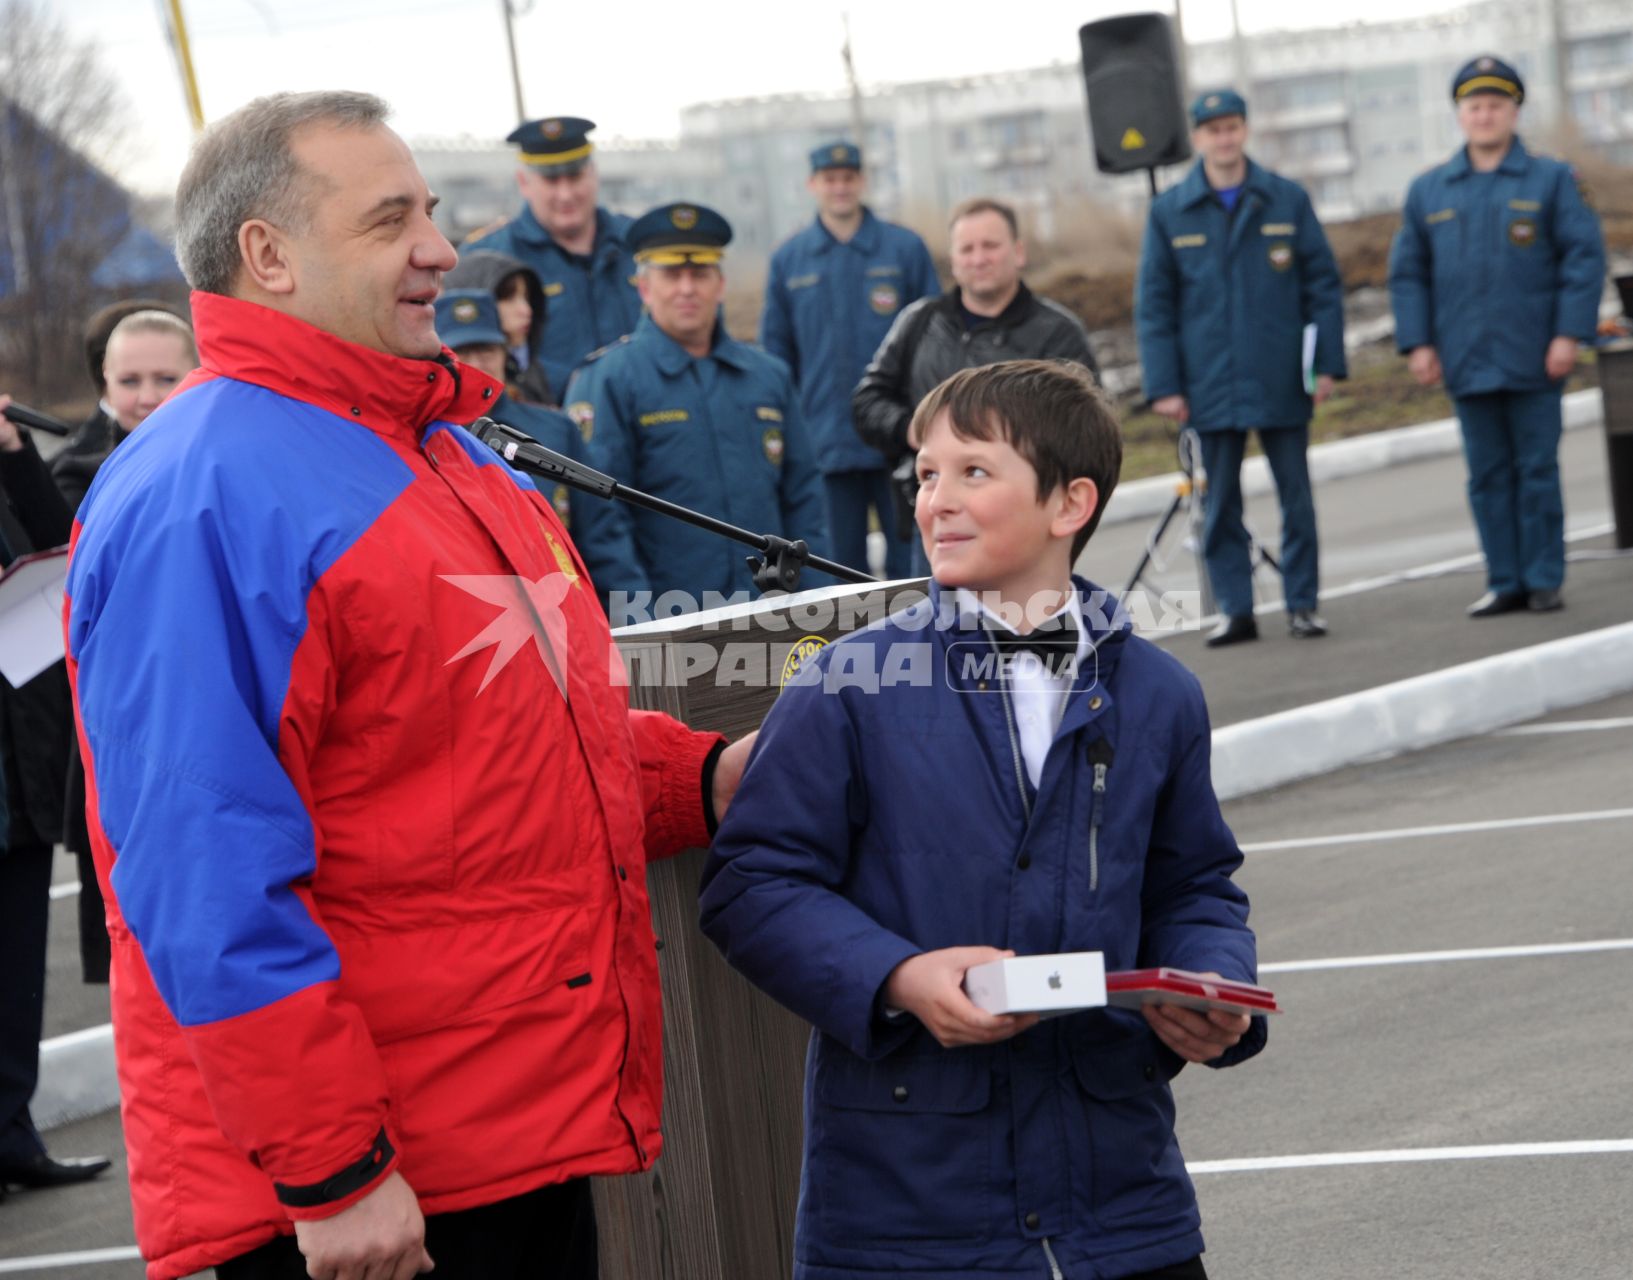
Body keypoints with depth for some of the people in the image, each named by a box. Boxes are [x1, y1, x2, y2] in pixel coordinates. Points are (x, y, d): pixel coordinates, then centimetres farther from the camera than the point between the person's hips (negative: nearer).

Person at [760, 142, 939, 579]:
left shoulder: (905, 249, 3)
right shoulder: (787, 262, 9)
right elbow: (776, 351, 12)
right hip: (825, 445, 2)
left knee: (910, 565, 0)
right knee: (839, 570, 6)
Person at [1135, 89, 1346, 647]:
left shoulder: (1287, 200, 2)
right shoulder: (1169, 212, 3)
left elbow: (1323, 284, 4)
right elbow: (1153, 305, 4)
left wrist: (1327, 363, -3)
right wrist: (1164, 385, -2)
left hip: (1281, 384, 0)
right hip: (1211, 386, 0)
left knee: (1296, 497, 4)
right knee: (1219, 504, 4)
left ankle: (1303, 604, 11)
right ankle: (1234, 610, 11)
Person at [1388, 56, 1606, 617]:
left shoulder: (1551, 180, 2)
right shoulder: (1428, 190, 10)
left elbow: (1584, 255, -3)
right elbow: (1407, 271, 10)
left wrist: (1569, 334, -11)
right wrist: (1417, 343, 1)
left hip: (1534, 360, -3)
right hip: (1468, 362, 3)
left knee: (1538, 471, 0)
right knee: (1488, 477, 5)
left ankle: (1544, 581, 7)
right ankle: (1505, 582, 11)